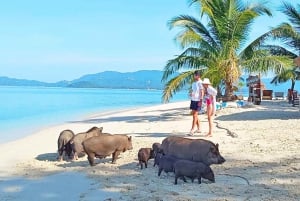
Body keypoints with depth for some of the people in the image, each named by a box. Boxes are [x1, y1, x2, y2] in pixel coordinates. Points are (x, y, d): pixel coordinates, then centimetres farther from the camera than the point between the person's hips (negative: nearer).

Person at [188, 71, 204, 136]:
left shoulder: (200, 83, -11)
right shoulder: (194, 83, 14)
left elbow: (202, 92, -13)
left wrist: (200, 101, -18)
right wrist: (191, 93, 2)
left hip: (197, 100, -9)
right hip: (193, 100, 9)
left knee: (195, 115, -9)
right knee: (194, 114, 12)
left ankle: (192, 130, -9)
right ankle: (198, 129, 22)